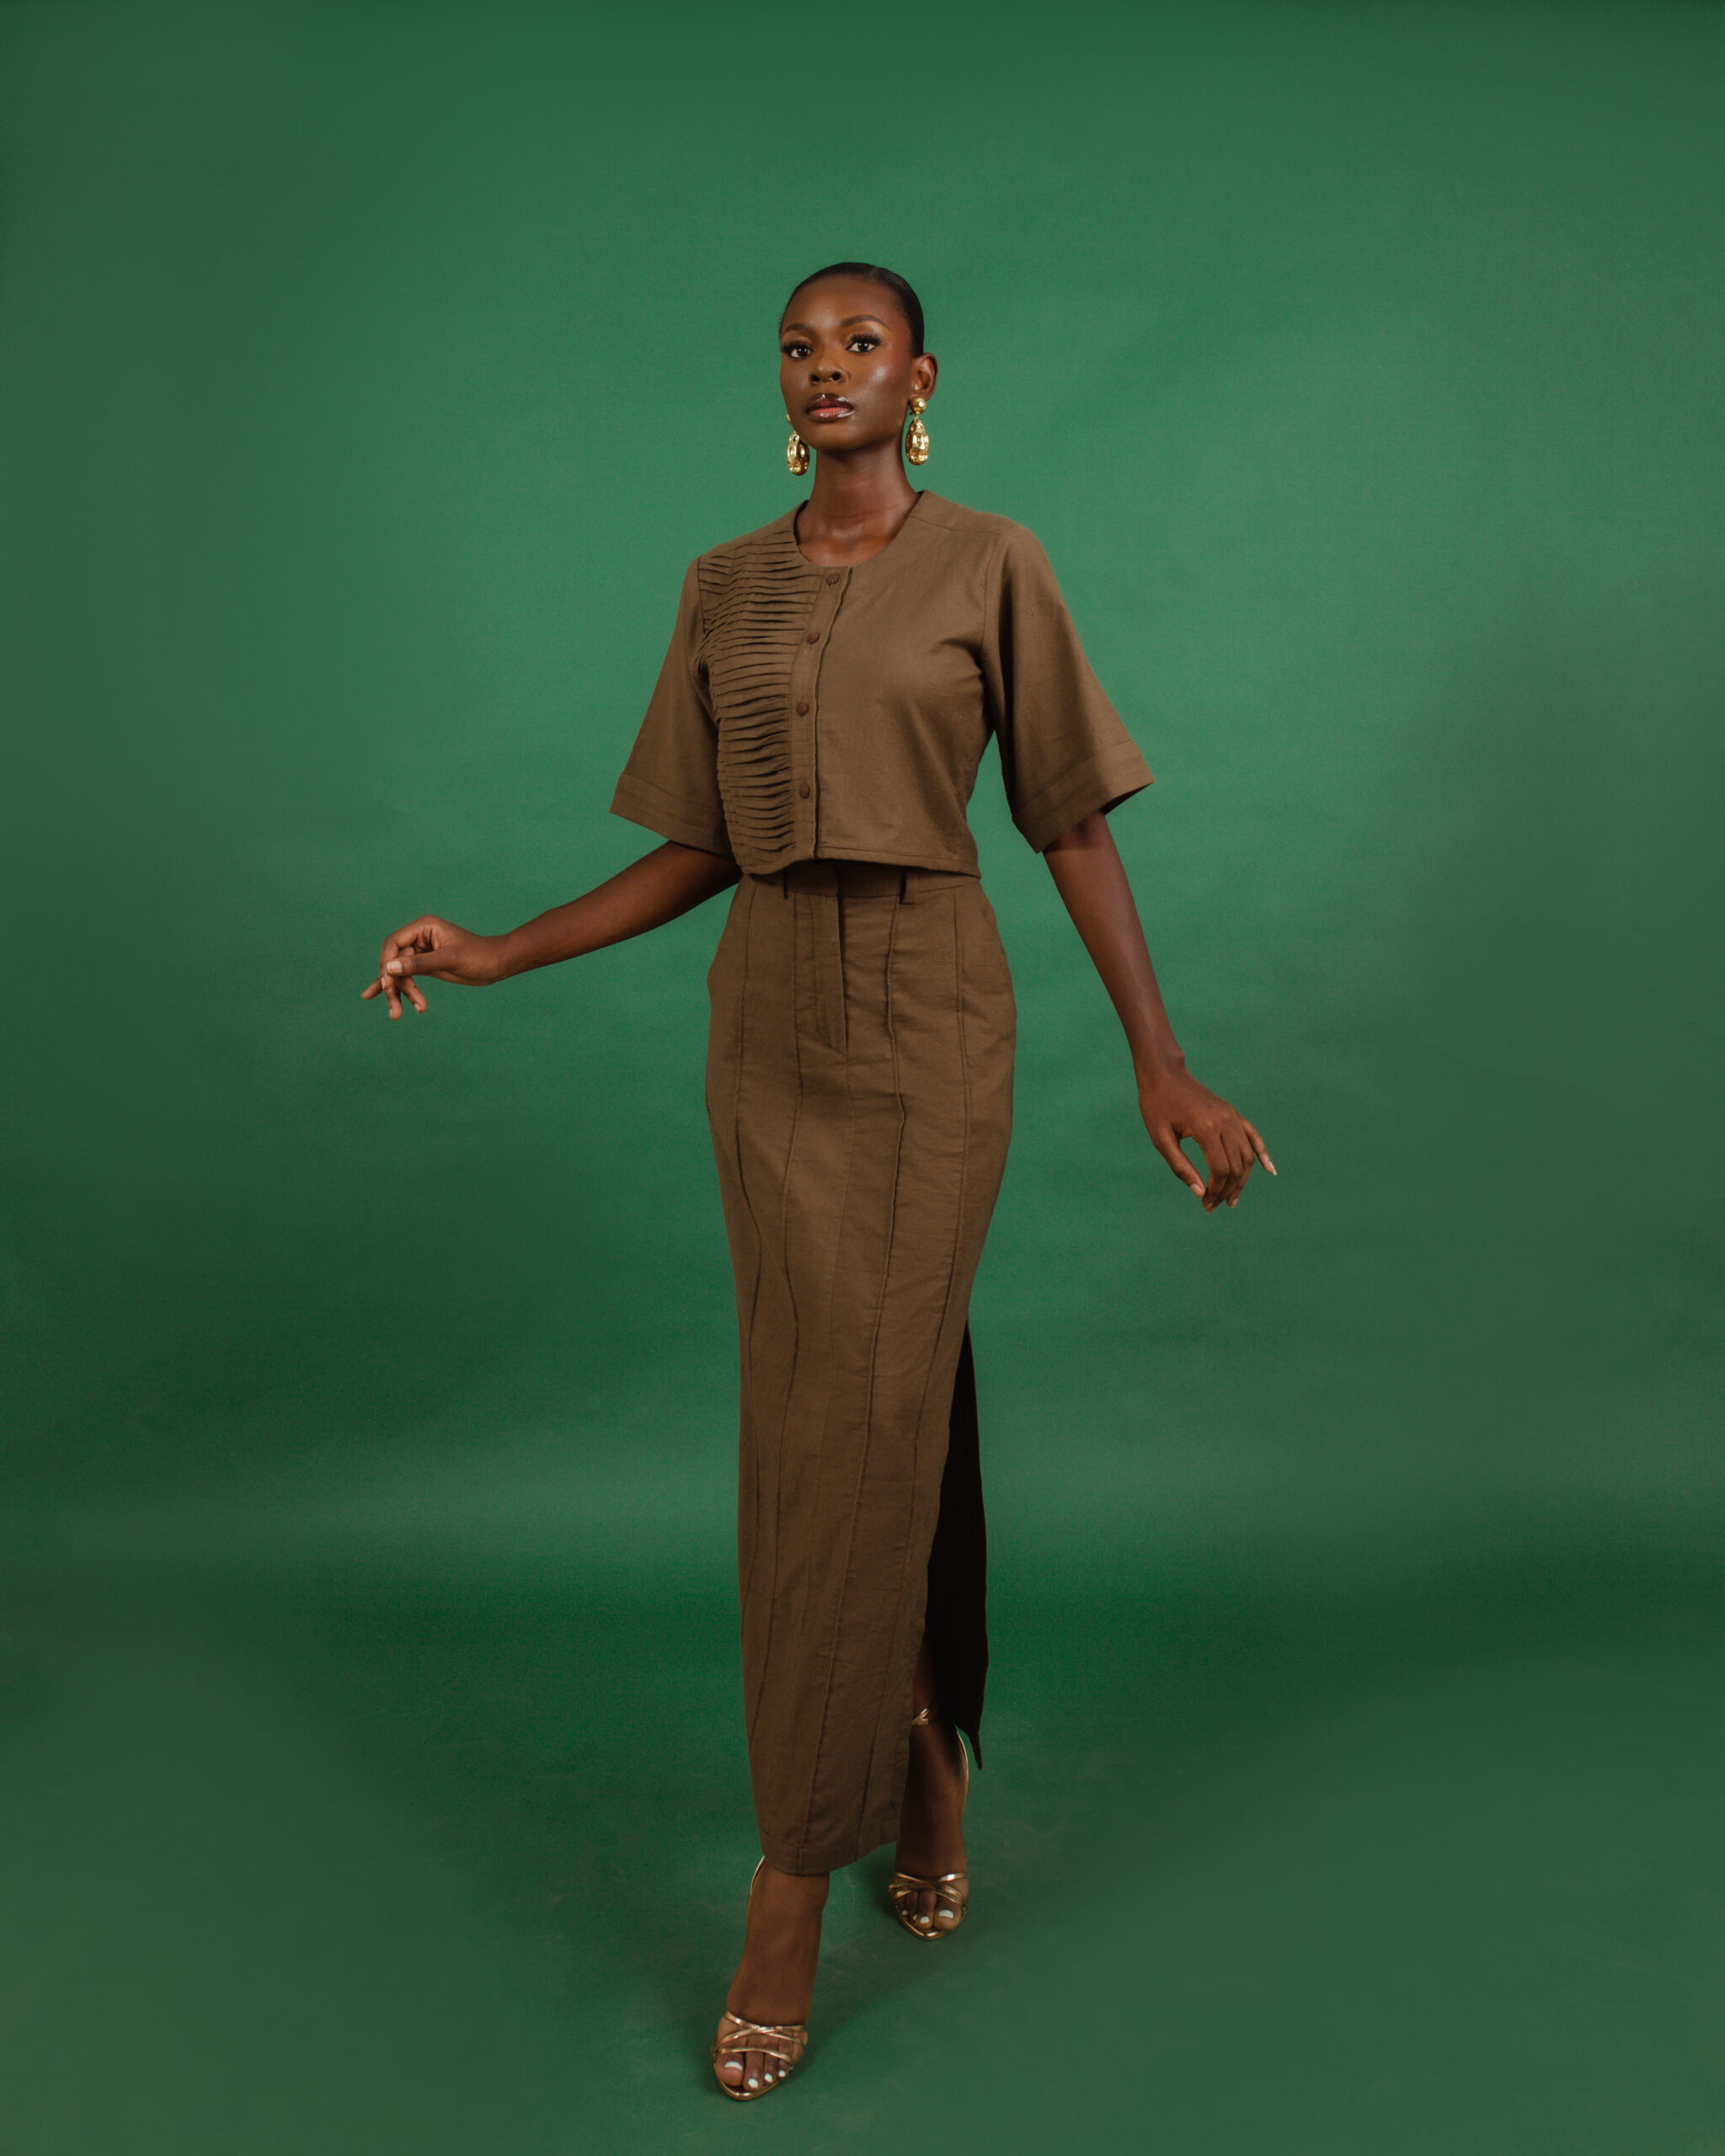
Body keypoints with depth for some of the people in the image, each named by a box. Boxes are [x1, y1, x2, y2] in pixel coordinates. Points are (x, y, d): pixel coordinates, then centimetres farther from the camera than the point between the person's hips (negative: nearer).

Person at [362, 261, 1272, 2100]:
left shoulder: (989, 567, 0)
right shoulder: (725, 589, 10)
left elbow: (1073, 827, -1)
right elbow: (701, 849, 11)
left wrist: (1161, 1064, -5)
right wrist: (500, 954, 2)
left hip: (930, 1022, -3)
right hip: (769, 1024, 4)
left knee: (862, 1425, -6)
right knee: (842, 1417, 8)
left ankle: (792, 1882, 4)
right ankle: (922, 1754, 30)